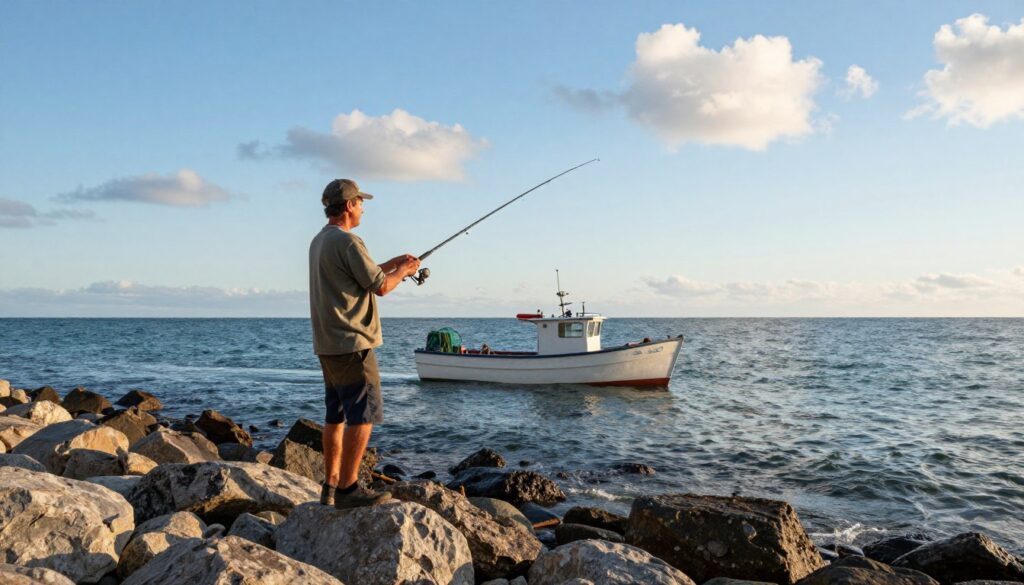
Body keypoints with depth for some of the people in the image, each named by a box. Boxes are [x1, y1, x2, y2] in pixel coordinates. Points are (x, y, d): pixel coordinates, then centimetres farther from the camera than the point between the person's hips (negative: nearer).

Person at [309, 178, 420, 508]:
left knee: (337, 415, 14)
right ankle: (348, 489, -5)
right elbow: (380, 286, -13)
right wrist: (403, 271, 4)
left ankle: (331, 485, 19)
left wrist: (392, 263, 21)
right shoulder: (348, 242, -15)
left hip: (327, 345, 10)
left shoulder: (320, 242, 16)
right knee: (363, 415, -6)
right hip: (351, 344, -10)